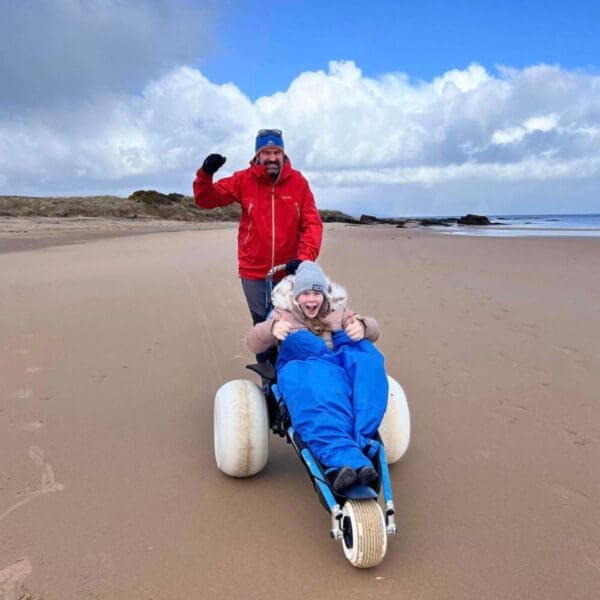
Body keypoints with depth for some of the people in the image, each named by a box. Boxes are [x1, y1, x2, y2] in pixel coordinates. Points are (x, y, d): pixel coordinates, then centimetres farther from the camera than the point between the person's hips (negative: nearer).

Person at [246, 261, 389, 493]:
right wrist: (271, 329, -21)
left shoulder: (337, 310, 27)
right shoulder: (283, 314, 21)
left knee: (366, 359, -31)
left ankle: (360, 442, -42)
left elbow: (373, 331, 12)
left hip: (342, 372, 2)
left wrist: (363, 326, -14)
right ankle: (343, 456, -56)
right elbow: (253, 343, 4)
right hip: (301, 370, -2)